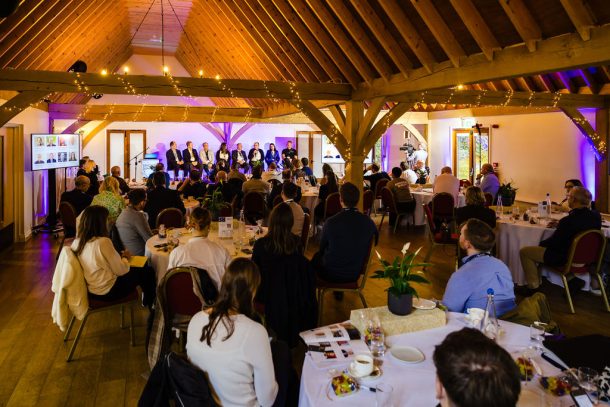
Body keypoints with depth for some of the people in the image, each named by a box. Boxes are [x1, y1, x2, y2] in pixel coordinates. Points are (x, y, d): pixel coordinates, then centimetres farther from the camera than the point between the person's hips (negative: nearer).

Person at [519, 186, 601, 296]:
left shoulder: (568, 221, -30)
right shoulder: (596, 216, -7)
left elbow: (554, 242, -18)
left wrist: (541, 243, 3)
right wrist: (560, 225, 9)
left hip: (565, 258, -8)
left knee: (524, 251, 1)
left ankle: (533, 287, 8)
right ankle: (571, 278, 27)